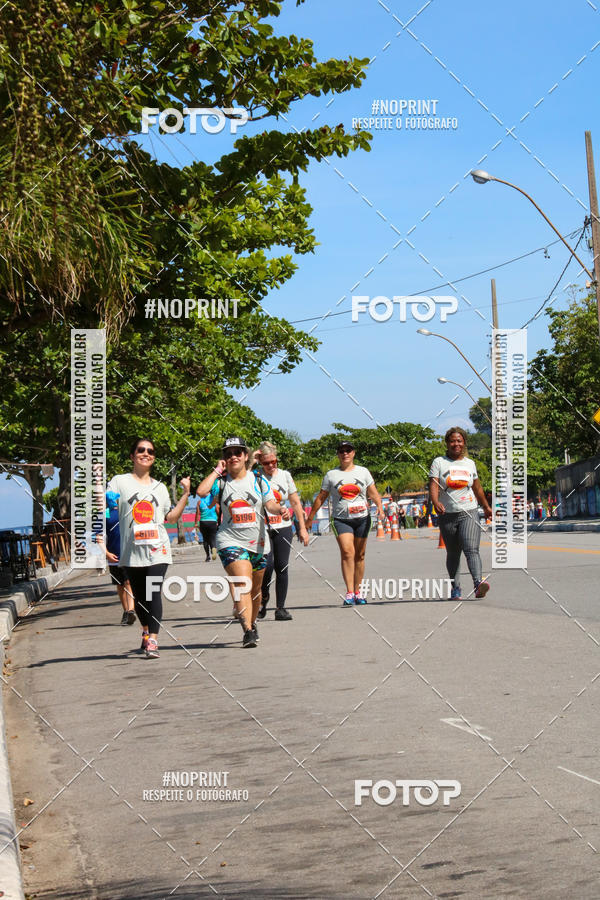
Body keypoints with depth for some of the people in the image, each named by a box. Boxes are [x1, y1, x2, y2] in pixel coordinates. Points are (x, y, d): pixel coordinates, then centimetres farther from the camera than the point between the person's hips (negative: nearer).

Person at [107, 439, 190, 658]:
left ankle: (152, 641, -15)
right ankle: (146, 630, 36)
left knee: (154, 593, -12)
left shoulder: (160, 488, 17)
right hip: (132, 550, -1)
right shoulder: (120, 482, 7)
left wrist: (186, 494, 10)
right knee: (139, 596, 10)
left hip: (157, 548, 1)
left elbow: (171, 517, 17)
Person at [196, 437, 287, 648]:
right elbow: (201, 491, -15)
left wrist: (280, 510, -20)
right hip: (231, 541, -3)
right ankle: (248, 631, -26)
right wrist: (217, 471, -7)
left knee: (255, 588, 13)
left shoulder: (258, 479, 8)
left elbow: (270, 503, 1)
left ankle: (252, 624, 34)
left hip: (258, 541, 3)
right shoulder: (221, 482, 3)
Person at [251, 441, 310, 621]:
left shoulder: (285, 475, 7)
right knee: (267, 564, -16)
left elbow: (295, 502, 12)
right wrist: (251, 461, -15)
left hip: (283, 529, 3)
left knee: (282, 568, 1)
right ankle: (263, 597, 11)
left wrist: (302, 528, 9)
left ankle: (281, 608, 8)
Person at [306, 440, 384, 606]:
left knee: (359, 555, 5)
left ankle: (357, 591, 16)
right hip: (341, 519, -2)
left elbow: (373, 493, 9)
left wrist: (379, 505, -11)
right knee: (347, 552, -18)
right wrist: (310, 518, 12)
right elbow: (321, 498, 12)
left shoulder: (363, 472, 11)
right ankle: (349, 593, -22)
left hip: (362, 518, 2)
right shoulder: (331, 475, 8)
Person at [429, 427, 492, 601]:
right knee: (453, 554, 9)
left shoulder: (470, 463, 12)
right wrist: (435, 502, -30)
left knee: (471, 549, -18)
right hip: (447, 515, 0)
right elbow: (434, 485, -11)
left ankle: (478, 585, -34)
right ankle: (455, 588, 22)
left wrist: (486, 507, 32)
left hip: (469, 513, 0)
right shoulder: (439, 462, 2)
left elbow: (477, 487, 24)